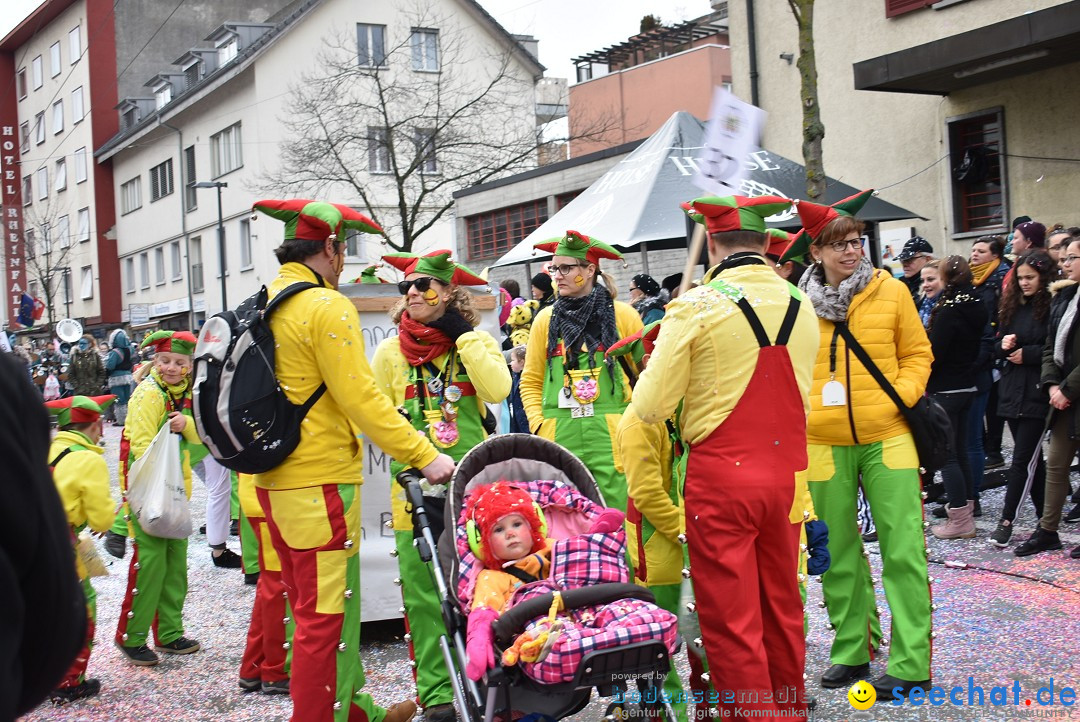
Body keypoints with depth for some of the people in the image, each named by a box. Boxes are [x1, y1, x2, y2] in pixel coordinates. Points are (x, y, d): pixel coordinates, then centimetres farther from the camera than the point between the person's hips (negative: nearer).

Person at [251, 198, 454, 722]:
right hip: (320, 482, -9)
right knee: (325, 615, -1)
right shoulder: (327, 306, -15)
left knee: (314, 606, 19)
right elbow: (361, 400, -20)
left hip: (275, 479, 10)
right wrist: (425, 455, -17)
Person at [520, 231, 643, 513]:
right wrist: (539, 425, 1)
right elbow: (531, 381, 13)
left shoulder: (623, 315, 3)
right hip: (561, 437, 2)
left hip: (612, 437, -2)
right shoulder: (546, 319, 9)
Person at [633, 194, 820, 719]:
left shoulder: (695, 307, -11)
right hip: (787, 472, 6)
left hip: (720, 476, -5)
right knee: (783, 607, 19)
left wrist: (655, 365, 12)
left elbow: (650, 407, -8)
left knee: (731, 621, 4)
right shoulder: (801, 306, 4)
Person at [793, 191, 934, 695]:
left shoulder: (891, 292, 2)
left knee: (902, 549, -3)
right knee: (838, 554, 11)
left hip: (886, 437, -1)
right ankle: (850, 651, 26)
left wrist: (902, 395, -7)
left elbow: (917, 353, 8)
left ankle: (909, 662, 6)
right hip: (824, 442, 1)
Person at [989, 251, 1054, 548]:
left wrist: (1027, 353, -15)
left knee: (1022, 460, -5)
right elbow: (996, 347, 17)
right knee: (1033, 458, 14)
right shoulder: (1013, 306, 13)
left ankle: (1006, 520, -1)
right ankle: (1045, 518, 22)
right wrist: (1003, 345, -4)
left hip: (1037, 394, -7)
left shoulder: (1053, 306, -9)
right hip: (1012, 392, 7)